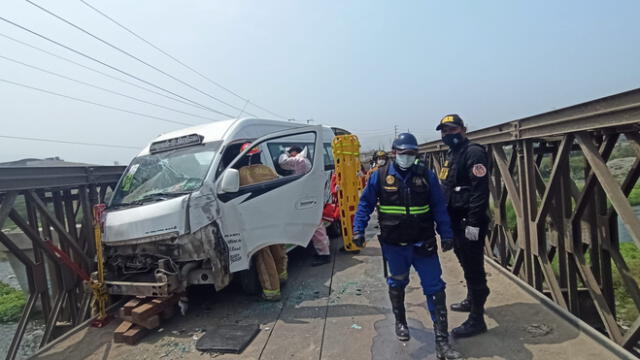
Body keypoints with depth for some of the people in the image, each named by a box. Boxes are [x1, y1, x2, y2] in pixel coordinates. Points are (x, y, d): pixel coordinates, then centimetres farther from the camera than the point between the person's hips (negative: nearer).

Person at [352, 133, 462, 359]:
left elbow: (439, 206, 0)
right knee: (397, 285, 19)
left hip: (424, 244, 0)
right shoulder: (380, 176, -5)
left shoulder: (426, 175, -3)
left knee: (435, 288, 2)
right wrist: (358, 230, -7)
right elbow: (365, 204, 0)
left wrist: (446, 234, -3)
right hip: (394, 245, 0)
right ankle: (400, 322, 44)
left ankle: (442, 342, 13)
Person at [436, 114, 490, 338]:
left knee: (474, 268, -3)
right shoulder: (452, 155, 17)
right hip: (457, 221, 10)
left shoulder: (473, 153, -13)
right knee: (466, 265, 23)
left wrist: (474, 222, -25)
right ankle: (472, 301, 42)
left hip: (470, 222, -10)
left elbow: (480, 189, -22)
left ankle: (476, 320, 7)